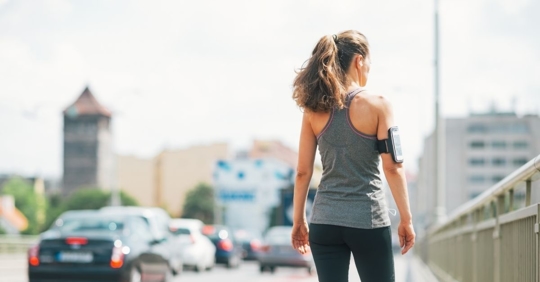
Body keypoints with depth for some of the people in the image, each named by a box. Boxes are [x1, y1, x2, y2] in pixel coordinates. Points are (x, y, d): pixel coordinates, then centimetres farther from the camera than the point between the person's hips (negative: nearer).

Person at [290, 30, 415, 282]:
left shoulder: (314, 109, 3)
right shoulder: (376, 105, -6)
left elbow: (303, 172, 3)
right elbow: (392, 167, -9)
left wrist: (298, 220, 11)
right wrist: (406, 219, -4)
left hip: (325, 221, 3)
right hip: (368, 220, -3)